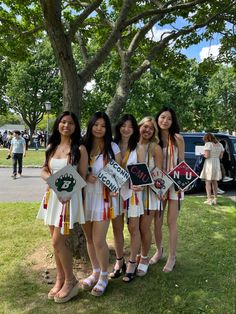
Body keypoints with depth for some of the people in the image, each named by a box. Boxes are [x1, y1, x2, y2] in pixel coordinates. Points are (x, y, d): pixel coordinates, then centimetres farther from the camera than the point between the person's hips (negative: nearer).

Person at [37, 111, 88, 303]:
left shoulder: (80, 149, -7)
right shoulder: (51, 147, 10)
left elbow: (83, 177, -8)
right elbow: (44, 171, 10)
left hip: (71, 197, -6)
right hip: (52, 195, 6)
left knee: (58, 241, -5)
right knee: (57, 240, 13)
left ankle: (70, 281, 16)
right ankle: (60, 278, 29)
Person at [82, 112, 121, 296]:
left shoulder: (112, 147, -2)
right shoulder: (83, 146, 4)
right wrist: (85, 177, -11)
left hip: (104, 196, -3)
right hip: (85, 196, 4)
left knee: (99, 240, -3)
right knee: (89, 238, 14)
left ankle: (104, 276, 22)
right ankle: (95, 272, 35)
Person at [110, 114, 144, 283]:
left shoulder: (137, 148, -2)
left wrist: (140, 185, -24)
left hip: (132, 191, -2)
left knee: (133, 228, 6)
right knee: (117, 228, 11)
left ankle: (132, 263, 21)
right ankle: (119, 261, 29)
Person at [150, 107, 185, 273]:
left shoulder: (178, 139, -6)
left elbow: (182, 163, -2)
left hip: (175, 184, -3)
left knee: (171, 222, 3)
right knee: (157, 222, 10)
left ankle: (172, 257, 20)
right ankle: (159, 250, 33)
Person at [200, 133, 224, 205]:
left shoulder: (208, 144, -12)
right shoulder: (220, 144, 9)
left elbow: (207, 156, -18)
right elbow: (220, 156, 10)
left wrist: (203, 155, 2)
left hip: (209, 164, -6)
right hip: (217, 163, 6)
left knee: (208, 182, 0)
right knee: (214, 182, 15)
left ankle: (209, 199, -3)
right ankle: (215, 199, 19)